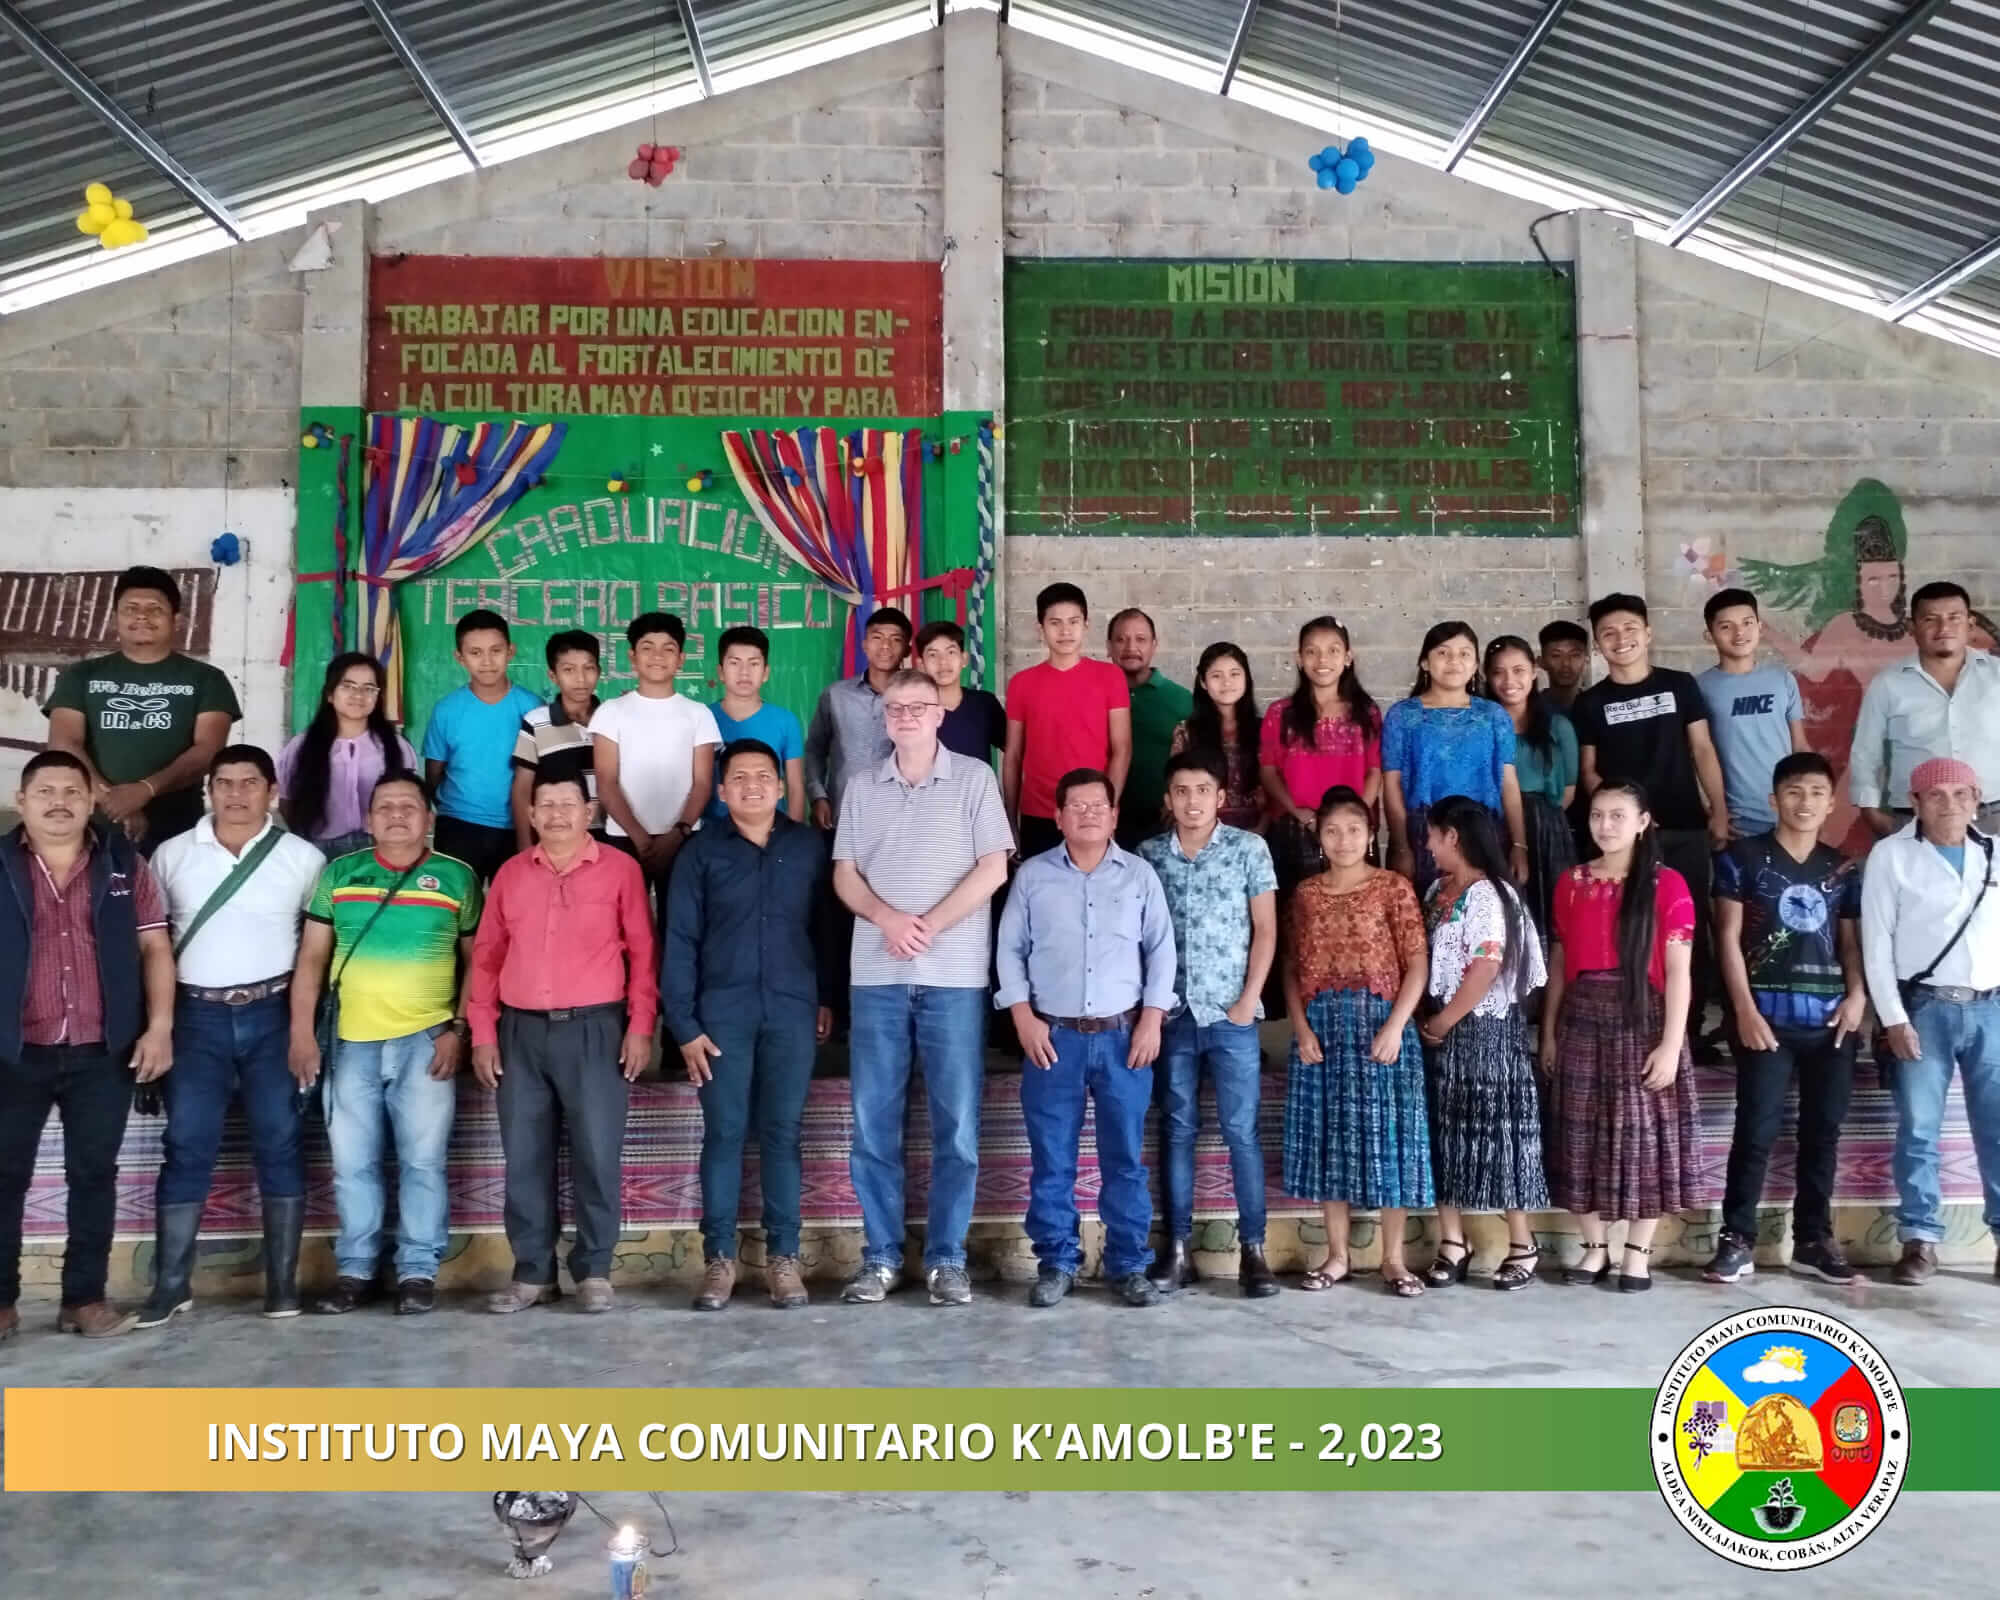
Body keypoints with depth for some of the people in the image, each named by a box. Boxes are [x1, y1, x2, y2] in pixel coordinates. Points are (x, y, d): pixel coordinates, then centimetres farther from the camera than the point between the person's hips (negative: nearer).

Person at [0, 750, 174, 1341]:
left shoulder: (124, 864, 5)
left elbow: (154, 947, 5)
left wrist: (159, 1027, -4)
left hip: (103, 1052, 0)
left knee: (94, 1173, 6)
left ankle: (85, 1296, 14)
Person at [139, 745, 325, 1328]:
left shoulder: (303, 857, 3)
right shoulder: (172, 854, 7)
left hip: (273, 1015, -1)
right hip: (197, 1015, 1)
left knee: (280, 1143, 0)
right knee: (186, 1145, 0)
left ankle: (282, 1281, 6)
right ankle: (171, 1283, 7)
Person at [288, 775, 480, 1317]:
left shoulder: (457, 877, 3)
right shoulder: (339, 873, 8)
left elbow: (477, 961, 5)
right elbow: (311, 957, 8)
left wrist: (458, 1029, -4)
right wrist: (301, 1033, 1)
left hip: (425, 1042, -2)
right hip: (351, 1041, 2)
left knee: (422, 1161, 0)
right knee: (352, 1164, 7)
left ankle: (418, 1271, 9)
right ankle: (354, 1270, 18)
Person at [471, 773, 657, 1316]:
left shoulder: (619, 869, 1)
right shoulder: (510, 874, 12)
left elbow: (643, 951, 0)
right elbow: (486, 955, 12)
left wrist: (641, 1025, -6)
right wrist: (483, 1033, 6)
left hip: (594, 1028, -3)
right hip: (521, 1031, 4)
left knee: (597, 1154, -2)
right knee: (525, 1156, 6)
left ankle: (593, 1271, 9)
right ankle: (533, 1273, 15)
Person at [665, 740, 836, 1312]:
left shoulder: (810, 846, 5)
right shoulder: (701, 851, 2)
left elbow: (826, 924, 10)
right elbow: (679, 943, 0)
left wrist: (829, 997, 6)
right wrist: (684, 1026, -5)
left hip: (792, 1012, 1)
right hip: (722, 1014, 0)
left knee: (782, 1135, 5)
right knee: (723, 1135, 3)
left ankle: (783, 1256, 12)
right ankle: (718, 1257, 11)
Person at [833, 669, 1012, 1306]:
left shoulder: (974, 779, 3)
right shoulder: (861, 788, 12)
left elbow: (993, 869, -3)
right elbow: (844, 874, 9)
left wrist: (929, 926, -12)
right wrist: (888, 918, -11)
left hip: (955, 975, -2)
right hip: (876, 975, 3)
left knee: (956, 1123, 1)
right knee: (873, 1121, 4)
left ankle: (947, 1258, 10)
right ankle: (880, 1256, 13)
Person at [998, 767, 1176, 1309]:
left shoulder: (1140, 875, 7)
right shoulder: (1032, 875, 5)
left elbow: (1161, 950, 6)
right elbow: (1010, 949, 4)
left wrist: (1152, 1019, -3)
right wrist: (1024, 1019, -5)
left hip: (1123, 1036, 0)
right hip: (1053, 1036, 0)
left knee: (1125, 1158, 4)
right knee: (1051, 1160, 4)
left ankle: (1128, 1265, 13)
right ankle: (1056, 1263, 14)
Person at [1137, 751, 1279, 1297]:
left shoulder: (1249, 848, 0)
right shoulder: (1149, 854, 6)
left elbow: (1265, 929, 1)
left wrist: (1249, 999, -6)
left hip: (1231, 1013, -2)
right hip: (1171, 1013, 2)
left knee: (1241, 1131, 0)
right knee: (1176, 1130, 7)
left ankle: (1252, 1249, 7)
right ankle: (1177, 1247, 12)